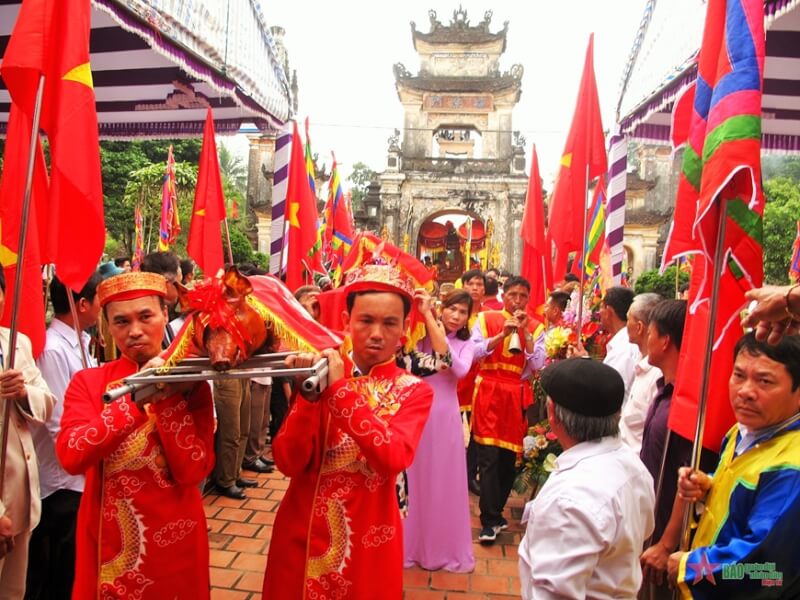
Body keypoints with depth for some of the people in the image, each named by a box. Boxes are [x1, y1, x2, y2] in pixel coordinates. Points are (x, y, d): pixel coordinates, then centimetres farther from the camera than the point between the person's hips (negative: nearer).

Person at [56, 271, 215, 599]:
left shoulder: (190, 383, -6)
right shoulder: (87, 382, -4)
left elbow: (193, 471, -16)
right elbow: (70, 456, -20)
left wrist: (169, 397, -22)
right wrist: (137, 398, -29)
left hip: (175, 538, 0)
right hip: (109, 541, 0)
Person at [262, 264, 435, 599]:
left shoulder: (414, 391, -5)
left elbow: (393, 459, -24)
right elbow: (288, 462, -11)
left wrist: (340, 389, -27)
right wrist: (307, 394, -25)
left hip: (368, 537, -1)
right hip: (302, 530, 1)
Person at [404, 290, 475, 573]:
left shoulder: (466, 344, 7)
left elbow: (461, 370, -13)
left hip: (445, 416, 2)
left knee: (444, 482, 10)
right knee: (413, 480, 9)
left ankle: (444, 547, 28)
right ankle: (408, 544, 27)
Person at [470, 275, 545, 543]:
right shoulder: (486, 319, 4)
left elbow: (538, 364, -2)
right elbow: (474, 352, -7)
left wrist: (525, 332, -10)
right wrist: (502, 335, -16)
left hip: (518, 396, 3)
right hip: (489, 392, -2)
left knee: (510, 457, 9)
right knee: (489, 457, -7)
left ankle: (495, 511, 26)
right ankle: (490, 520, 0)